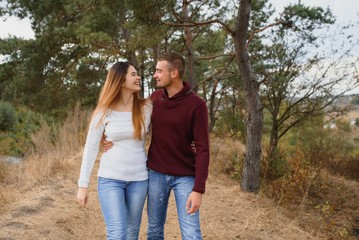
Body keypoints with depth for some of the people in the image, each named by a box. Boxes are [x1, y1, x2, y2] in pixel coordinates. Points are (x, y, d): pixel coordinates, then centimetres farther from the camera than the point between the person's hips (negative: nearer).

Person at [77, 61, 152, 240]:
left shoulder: (146, 108, -2)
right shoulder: (104, 112, -6)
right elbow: (91, 148, -3)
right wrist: (83, 184, -5)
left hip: (138, 179, 2)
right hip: (110, 179, -2)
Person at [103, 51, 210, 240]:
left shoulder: (196, 105, -13)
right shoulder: (154, 98, 3)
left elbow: (202, 149, -14)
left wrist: (198, 189, -19)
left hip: (185, 177, -4)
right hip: (156, 174, 4)